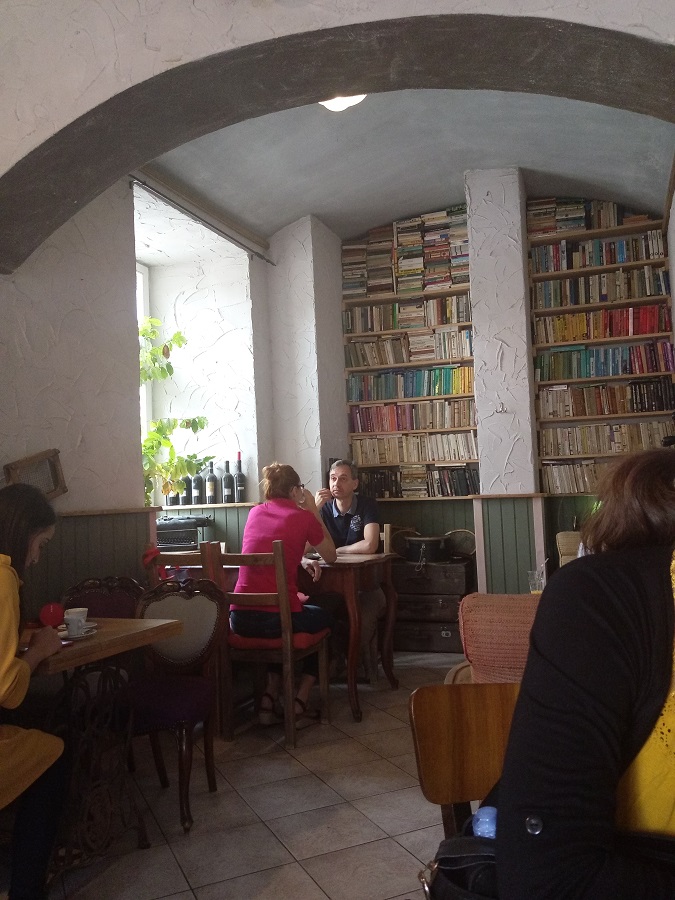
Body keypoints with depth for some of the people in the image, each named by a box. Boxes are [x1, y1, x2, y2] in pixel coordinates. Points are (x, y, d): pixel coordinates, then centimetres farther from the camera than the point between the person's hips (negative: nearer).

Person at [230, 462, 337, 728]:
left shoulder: (255, 513, 13)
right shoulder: (303, 517, -1)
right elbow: (331, 556, 14)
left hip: (239, 619, 5)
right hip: (277, 617, -5)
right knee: (325, 619, 27)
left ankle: (270, 698, 25)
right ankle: (298, 704, 20)